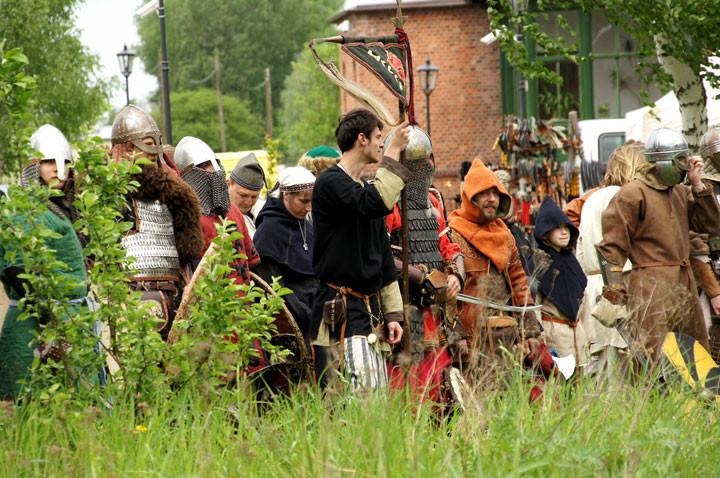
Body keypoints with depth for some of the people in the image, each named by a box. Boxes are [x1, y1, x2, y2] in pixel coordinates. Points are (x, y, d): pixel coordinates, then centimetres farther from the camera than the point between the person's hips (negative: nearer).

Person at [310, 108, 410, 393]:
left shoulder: (366, 189, 21)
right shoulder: (330, 183, -7)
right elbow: (378, 203, -27)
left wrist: (392, 314, 18)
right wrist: (393, 152, -19)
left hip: (370, 309, 9)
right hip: (343, 309, -9)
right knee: (362, 391, -18)